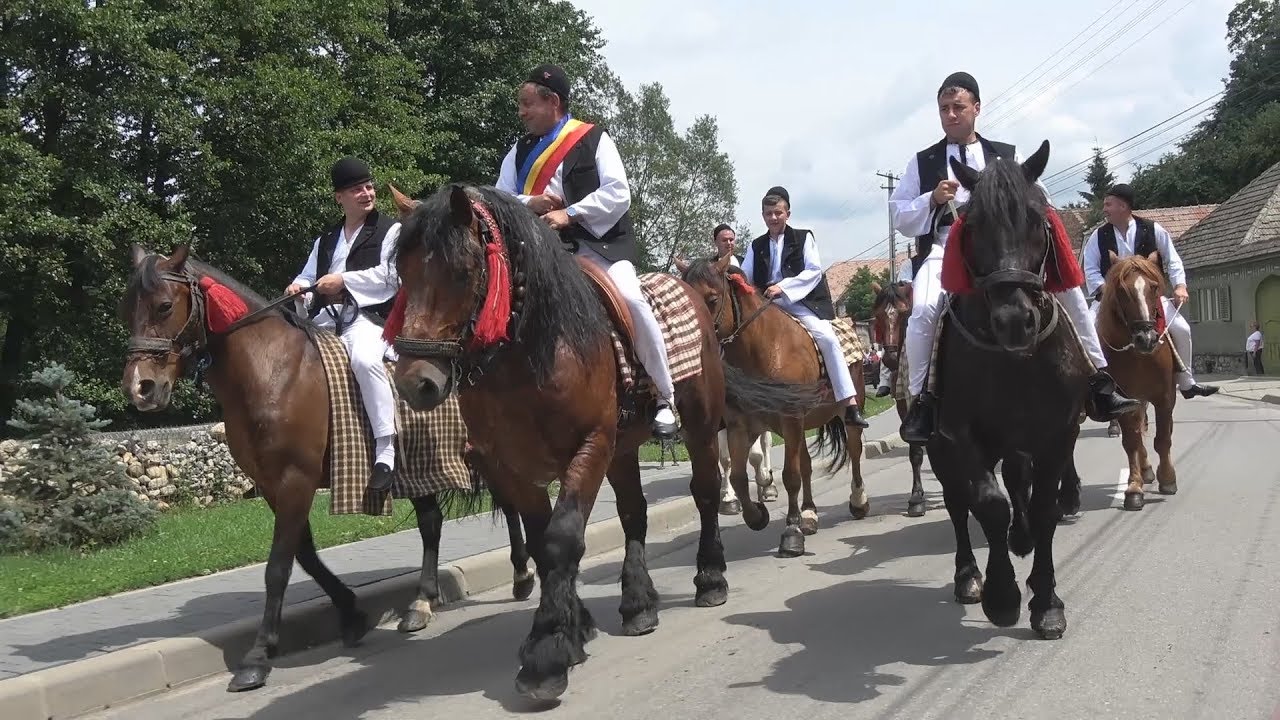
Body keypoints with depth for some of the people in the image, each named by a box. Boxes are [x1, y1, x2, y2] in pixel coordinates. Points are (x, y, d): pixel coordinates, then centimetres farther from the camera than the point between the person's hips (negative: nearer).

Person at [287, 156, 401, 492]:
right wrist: (298, 287, 1)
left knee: (364, 360, -37)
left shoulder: (391, 230, 8)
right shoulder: (325, 240, 27)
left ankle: (386, 451, -36)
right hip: (324, 319, 8)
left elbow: (389, 276, -6)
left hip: (367, 316, -7)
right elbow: (309, 276, 25)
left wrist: (344, 280, -11)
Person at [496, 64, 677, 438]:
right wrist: (529, 203, -9)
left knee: (630, 298, -28)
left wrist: (570, 214, -18)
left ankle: (665, 398, -13)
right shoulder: (520, 151, 16)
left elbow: (618, 194, -9)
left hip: (599, 242, -5)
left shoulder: (593, 139, 1)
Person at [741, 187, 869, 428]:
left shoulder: (803, 238, 6)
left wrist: (783, 287, -16)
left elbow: (814, 271, -5)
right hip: (767, 305, 4)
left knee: (827, 338, -24)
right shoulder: (757, 246, 16)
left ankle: (850, 404, -23)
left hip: (801, 303, -4)